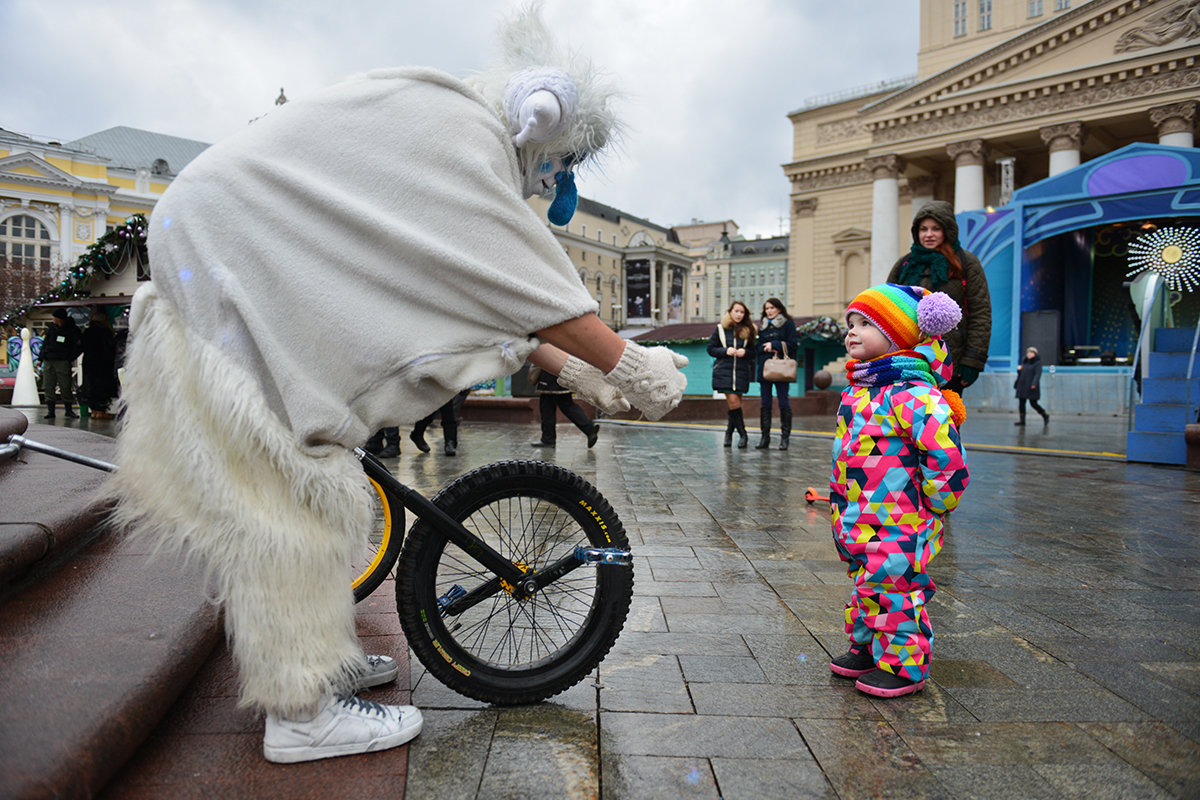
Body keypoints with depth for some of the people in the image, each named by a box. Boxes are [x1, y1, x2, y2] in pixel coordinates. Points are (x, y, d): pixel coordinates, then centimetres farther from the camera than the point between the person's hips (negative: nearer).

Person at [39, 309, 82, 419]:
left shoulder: (72, 330, -1)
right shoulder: (51, 327, 11)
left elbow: (80, 345, -1)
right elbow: (44, 343, 19)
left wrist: (70, 358, -5)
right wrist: (41, 358, 12)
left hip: (62, 362, -4)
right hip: (48, 362, 4)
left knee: (66, 387, -3)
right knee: (48, 387, 1)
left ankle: (68, 410, 6)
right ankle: (50, 410, 4)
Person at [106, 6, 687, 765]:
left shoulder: (453, 135, 14)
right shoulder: (457, 121, -17)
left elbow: (481, 292, 13)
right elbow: (523, 276, -24)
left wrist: (572, 369, 8)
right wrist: (628, 365, -18)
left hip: (264, 277, 11)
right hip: (228, 267, -11)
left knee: (302, 485, 14)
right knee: (293, 490, -9)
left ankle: (323, 659, 27)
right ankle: (303, 711, 2)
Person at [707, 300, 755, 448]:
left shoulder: (748, 330, 9)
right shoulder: (720, 329, 6)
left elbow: (754, 351, 14)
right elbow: (711, 349, 6)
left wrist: (745, 352, -8)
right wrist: (726, 351, -10)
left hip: (741, 371, 2)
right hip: (724, 370, -2)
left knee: (735, 403, 0)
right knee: (733, 402, -12)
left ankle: (729, 433, 17)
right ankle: (743, 435, -2)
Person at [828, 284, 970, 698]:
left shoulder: (913, 394, -20)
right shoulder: (856, 391, 11)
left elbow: (944, 450, -24)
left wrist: (931, 505, -15)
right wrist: (840, 498, 23)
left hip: (897, 523, -9)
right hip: (858, 520, 9)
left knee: (892, 587, -2)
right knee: (866, 583, 20)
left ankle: (903, 666, 14)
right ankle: (866, 649, 37)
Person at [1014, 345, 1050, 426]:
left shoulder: (1037, 362, -5)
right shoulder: (1025, 362, 15)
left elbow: (1038, 374, -16)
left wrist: (1034, 384, -28)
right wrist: (1019, 369, 0)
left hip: (1031, 386, -7)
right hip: (1023, 386, 7)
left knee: (1033, 403, -5)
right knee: (1021, 403, -3)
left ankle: (1045, 416, 17)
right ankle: (1022, 421, -5)